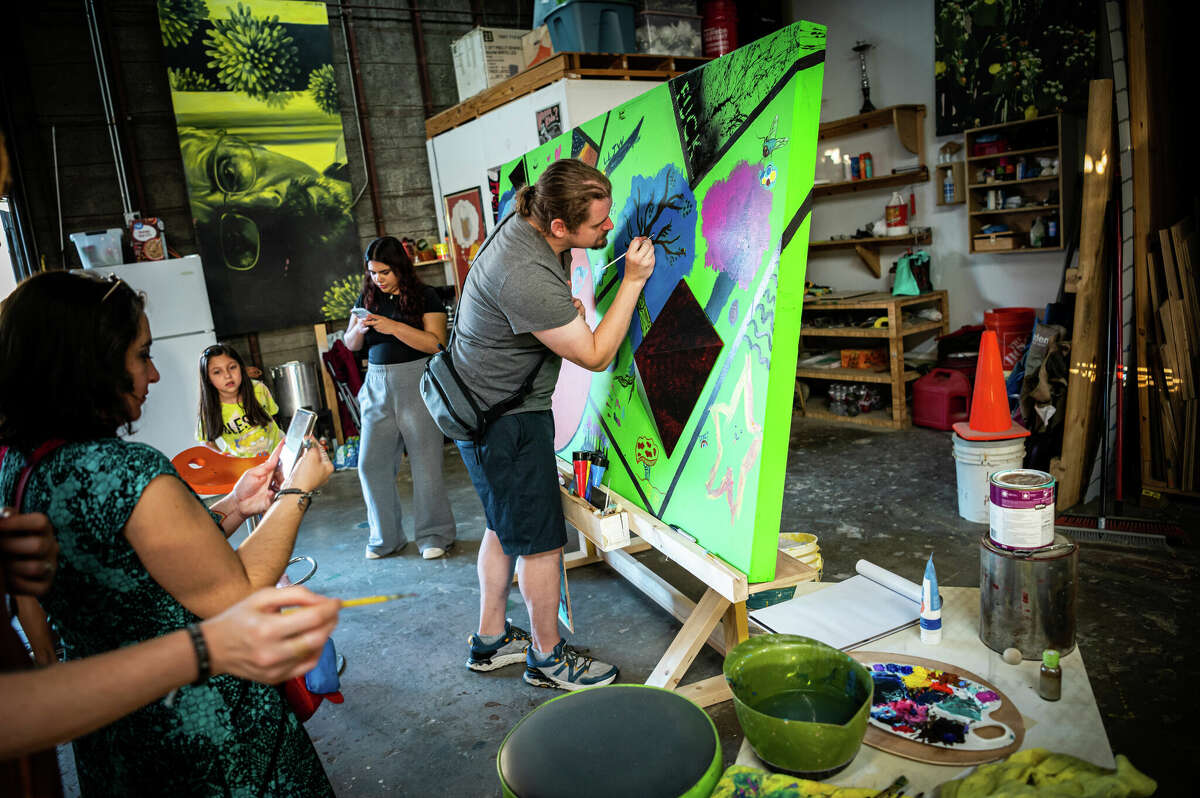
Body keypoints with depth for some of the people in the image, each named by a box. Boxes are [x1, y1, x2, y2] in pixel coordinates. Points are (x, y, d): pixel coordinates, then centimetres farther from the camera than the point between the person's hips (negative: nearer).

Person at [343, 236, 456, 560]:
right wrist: (359, 329, -7)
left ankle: (433, 534, 13)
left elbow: (437, 343, -14)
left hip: (416, 383, -5)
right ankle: (385, 537, 20)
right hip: (377, 385, 5)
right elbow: (350, 344, 16)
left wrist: (393, 327, -21)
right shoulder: (367, 298, 12)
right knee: (371, 464, 4)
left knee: (425, 462, -2)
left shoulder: (424, 296, -3)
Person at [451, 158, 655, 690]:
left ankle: (490, 640, 36)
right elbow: (596, 356, -23)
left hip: (488, 404, 10)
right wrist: (634, 280, -20)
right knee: (541, 542, 3)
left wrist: (567, 306, 5)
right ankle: (548, 658, 22)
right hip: (504, 420, -10)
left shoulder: (527, 223, -2)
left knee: (505, 527, 20)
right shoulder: (527, 277, -32)